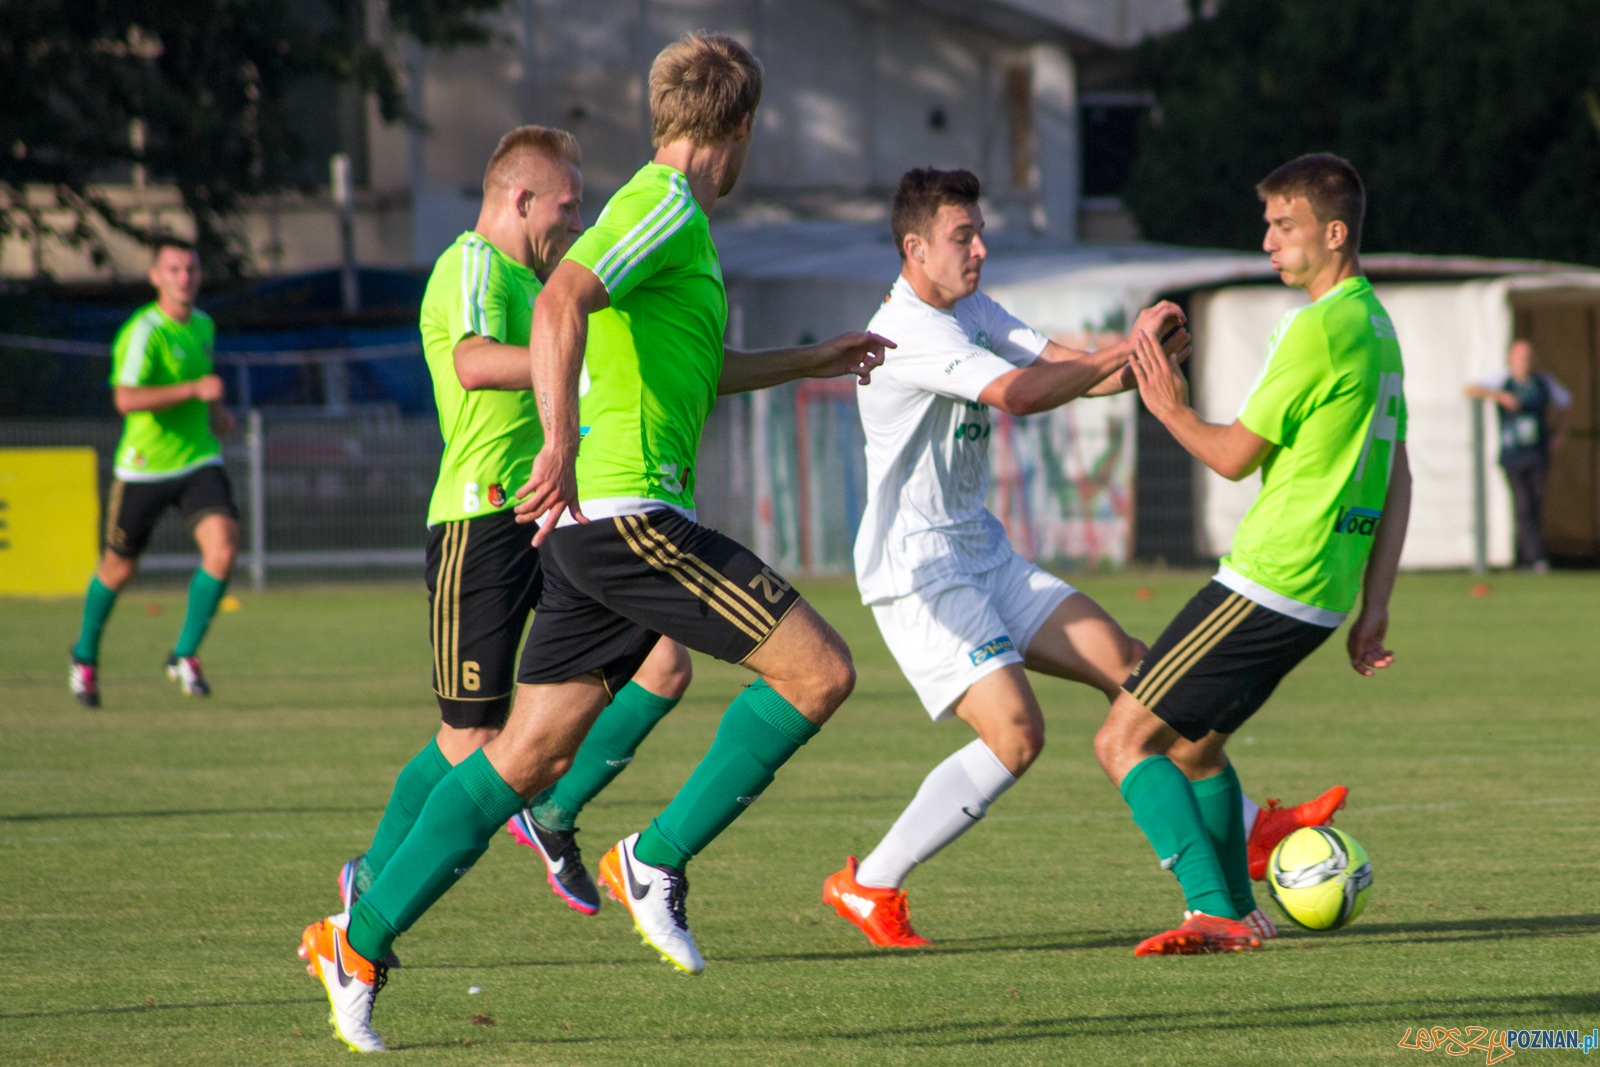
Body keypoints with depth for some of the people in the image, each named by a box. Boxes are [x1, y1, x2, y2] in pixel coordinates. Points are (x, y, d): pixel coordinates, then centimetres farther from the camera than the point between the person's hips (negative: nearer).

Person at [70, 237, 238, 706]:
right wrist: (195, 389, -34)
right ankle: (85, 656, 37)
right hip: (144, 467, -5)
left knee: (223, 548, -19)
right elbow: (126, 399, -32)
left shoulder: (203, 325, 6)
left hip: (199, 461, 5)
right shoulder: (143, 332, -18)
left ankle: (185, 655, -5)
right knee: (120, 568, 10)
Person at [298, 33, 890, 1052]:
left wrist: (815, 360, 48)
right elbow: (562, 303, -27)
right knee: (819, 669, -10)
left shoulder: (668, 214, 22)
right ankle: (656, 861, -6)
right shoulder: (665, 205, -9)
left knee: (530, 755, 10)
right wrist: (562, 445, -38)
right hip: (627, 512, -10)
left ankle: (361, 938, 10)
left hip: (593, 522, 10)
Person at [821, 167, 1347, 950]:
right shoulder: (907, 331, -19)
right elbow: (1018, 394, -32)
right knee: (1015, 734, -18)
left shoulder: (971, 311, 12)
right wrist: (1128, 348, -29)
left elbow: (1070, 372, 5)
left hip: (984, 557, 10)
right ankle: (867, 887, -9)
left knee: (1127, 665, 5)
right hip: (917, 572, -10)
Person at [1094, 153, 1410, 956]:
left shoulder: (1317, 329, -15)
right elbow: (1396, 480, 17)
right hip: (1327, 591, 10)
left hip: (1269, 582, -10)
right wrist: (1374, 607, 18)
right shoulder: (1377, 326, 14)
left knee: (1124, 740, -6)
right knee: (1194, 743, 24)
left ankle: (1215, 913, -15)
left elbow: (1235, 456, -12)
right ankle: (1234, 913, 26)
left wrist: (1170, 410, 7)